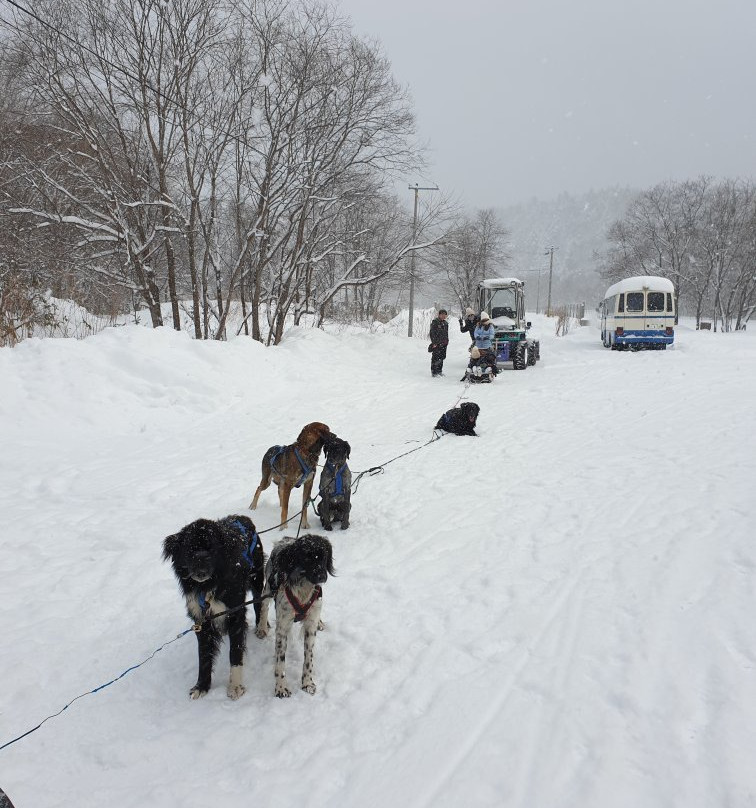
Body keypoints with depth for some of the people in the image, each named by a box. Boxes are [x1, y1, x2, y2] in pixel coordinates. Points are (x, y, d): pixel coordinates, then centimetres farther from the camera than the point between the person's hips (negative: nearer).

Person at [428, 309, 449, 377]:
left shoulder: (445, 323, 15)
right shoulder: (435, 322, -7)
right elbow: (432, 333, -11)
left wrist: (447, 341, 17)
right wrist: (434, 342, -16)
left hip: (443, 343, 7)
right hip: (436, 344, -7)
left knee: (442, 357, 11)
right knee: (435, 358, -6)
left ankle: (439, 371, 21)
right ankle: (433, 372, -1)